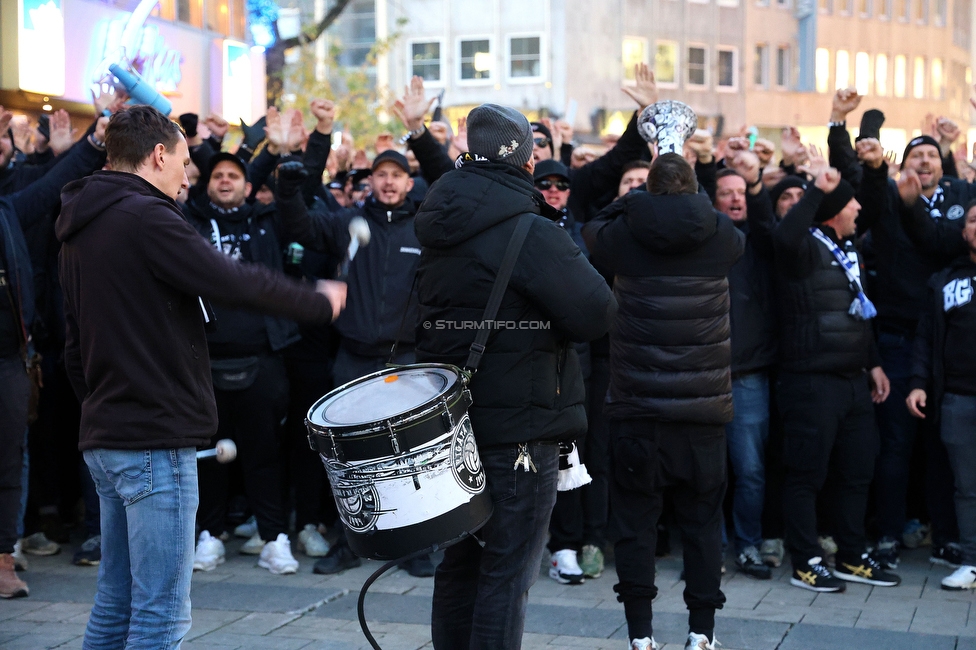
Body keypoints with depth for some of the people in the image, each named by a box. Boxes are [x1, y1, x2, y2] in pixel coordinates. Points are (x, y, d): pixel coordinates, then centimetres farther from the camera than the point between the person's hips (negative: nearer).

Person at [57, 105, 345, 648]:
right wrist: (321, 302, -4)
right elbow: (236, 282, -18)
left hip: (106, 436, 10)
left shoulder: (82, 227, 16)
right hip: (155, 440, -10)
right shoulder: (146, 217, -14)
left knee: (116, 604, 15)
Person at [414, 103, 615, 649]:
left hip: (452, 418, 8)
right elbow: (598, 313, -19)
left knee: (462, 561, 17)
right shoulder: (532, 234, -18)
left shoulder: (441, 229, 8)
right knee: (508, 572, -2)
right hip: (520, 427, -8)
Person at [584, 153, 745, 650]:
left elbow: (591, 227, 18)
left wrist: (639, 202, 22)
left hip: (636, 405, -1)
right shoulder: (721, 238, -2)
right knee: (702, 519, 10)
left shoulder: (623, 236, -5)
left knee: (635, 519, 6)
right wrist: (691, 200, 29)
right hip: (703, 408, 1)